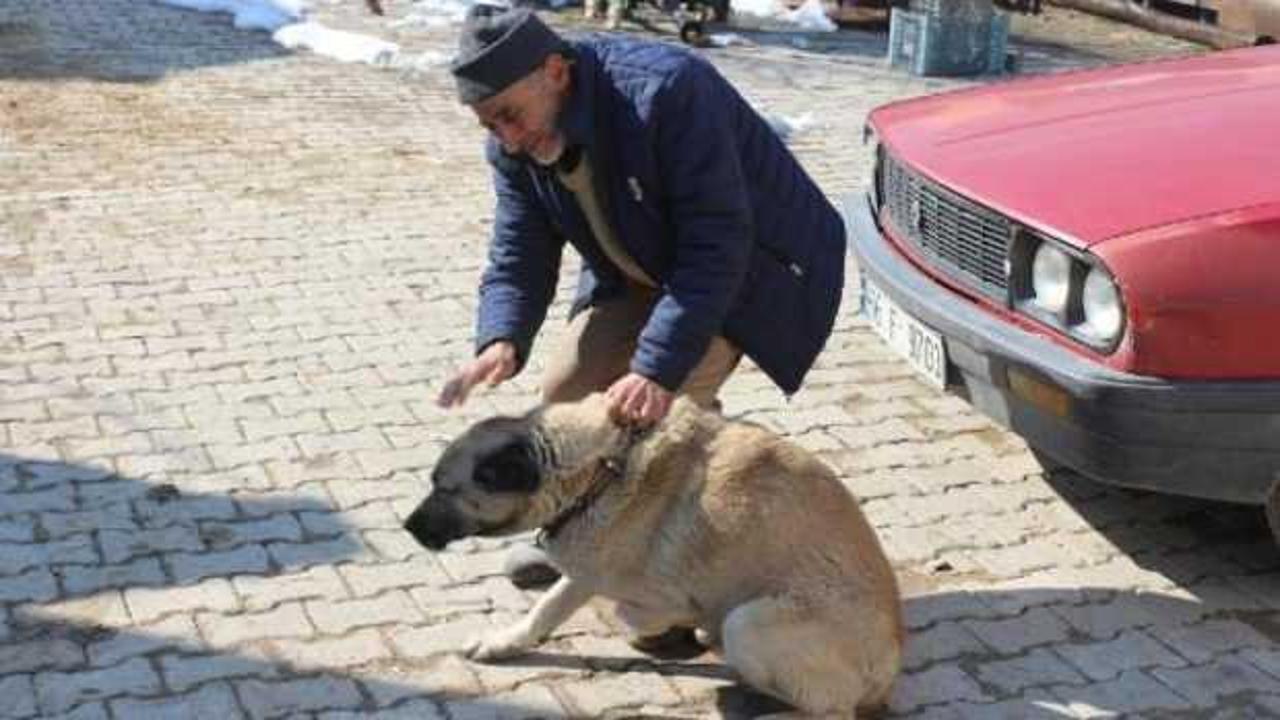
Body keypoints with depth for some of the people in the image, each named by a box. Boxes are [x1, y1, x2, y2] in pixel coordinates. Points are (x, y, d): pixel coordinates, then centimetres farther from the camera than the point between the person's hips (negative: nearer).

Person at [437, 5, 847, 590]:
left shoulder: (666, 90, -35)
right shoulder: (512, 147, -12)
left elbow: (717, 249, -36)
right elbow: (517, 258, -9)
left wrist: (657, 371, -42)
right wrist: (501, 342, -32)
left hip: (755, 265, -7)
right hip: (640, 274, 7)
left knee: (672, 406, -23)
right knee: (566, 390, -3)